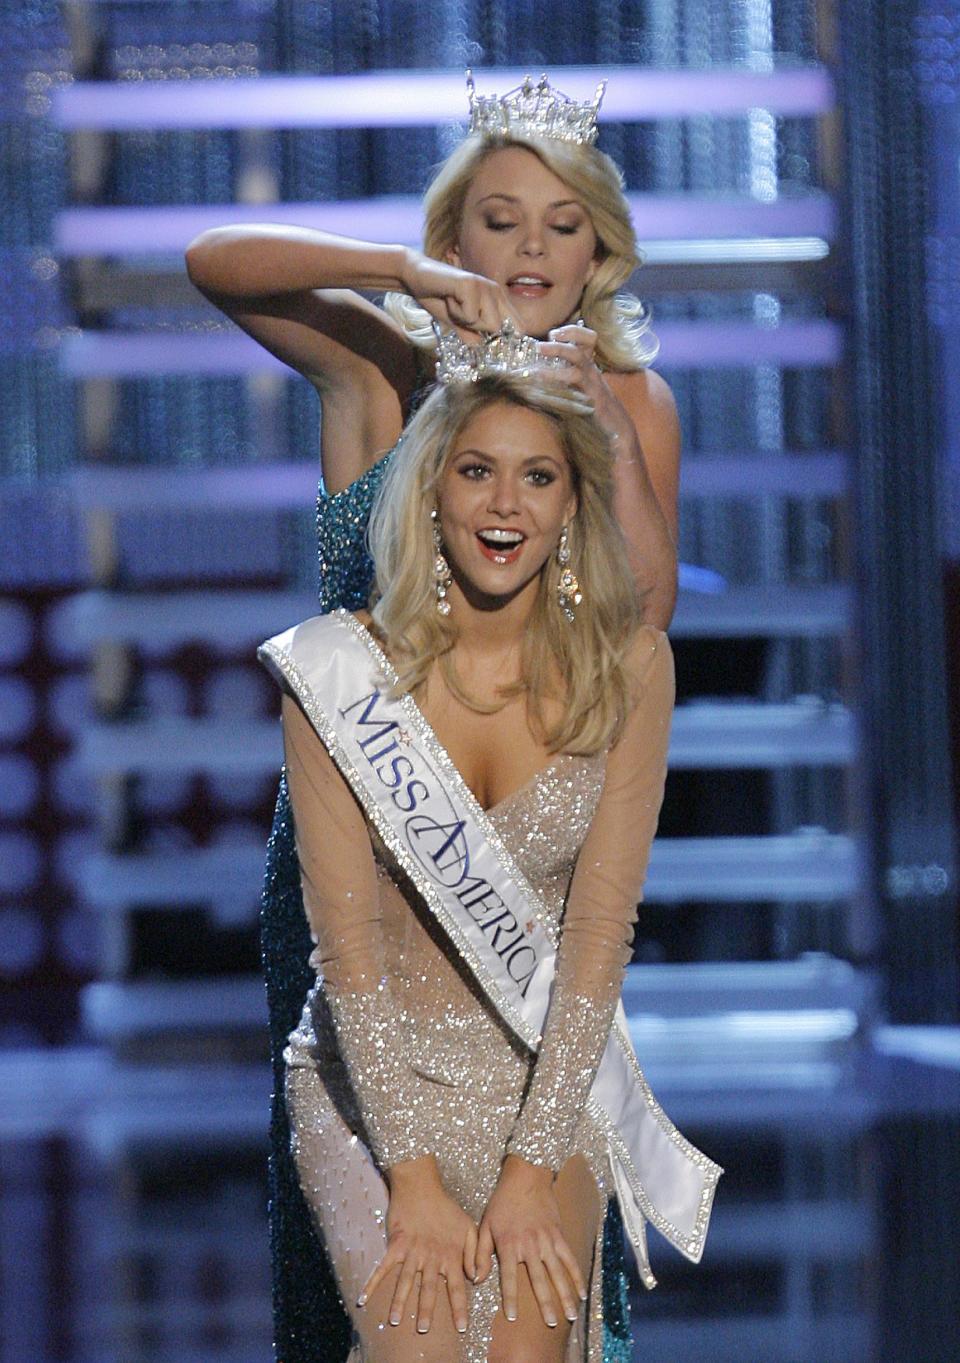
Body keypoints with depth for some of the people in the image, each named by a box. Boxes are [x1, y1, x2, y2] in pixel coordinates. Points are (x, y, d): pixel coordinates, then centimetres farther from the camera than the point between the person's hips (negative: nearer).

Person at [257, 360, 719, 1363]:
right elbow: (346, 930, -11)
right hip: (373, 1069, -1)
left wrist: (533, 1166, -16)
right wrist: (415, 1176, -17)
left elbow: (600, 922, -9)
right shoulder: (342, 668, -10)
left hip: (548, 1068, 1)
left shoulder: (627, 668, -6)